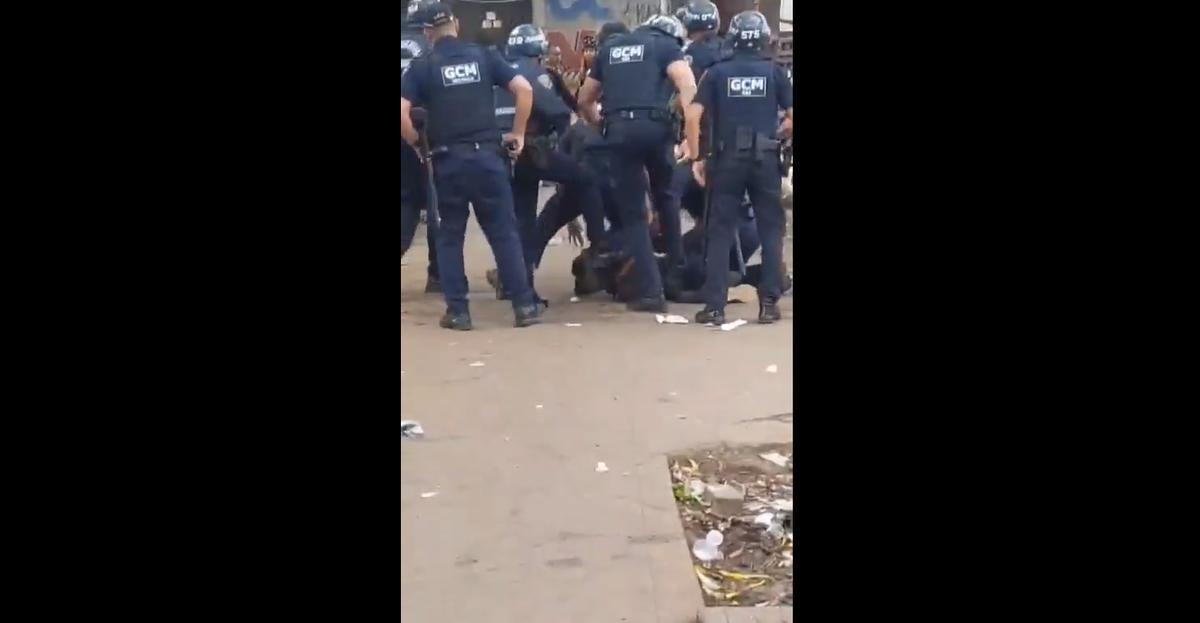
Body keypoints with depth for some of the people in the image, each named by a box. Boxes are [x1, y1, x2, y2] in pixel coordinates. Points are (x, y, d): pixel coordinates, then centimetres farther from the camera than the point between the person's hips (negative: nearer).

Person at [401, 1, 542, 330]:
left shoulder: (422, 66, 2)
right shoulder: (482, 56, 6)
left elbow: (402, 112, -10)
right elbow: (524, 89, -1)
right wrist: (517, 133, 8)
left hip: (449, 160, -1)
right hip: (487, 155, 1)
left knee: (450, 235, 10)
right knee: (504, 231, 7)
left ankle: (457, 310, 8)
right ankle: (524, 304, 6)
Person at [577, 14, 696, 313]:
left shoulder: (610, 46, 27)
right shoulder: (666, 45, 13)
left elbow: (585, 100, 31)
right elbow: (688, 88, -6)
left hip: (618, 131, 2)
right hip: (654, 126, -2)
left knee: (633, 213, 7)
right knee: (666, 198, 23)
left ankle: (650, 291, 2)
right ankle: (677, 267, 23)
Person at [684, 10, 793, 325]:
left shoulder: (717, 72, 4)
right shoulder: (774, 71, 5)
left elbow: (692, 115, -5)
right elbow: (792, 118, 0)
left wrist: (697, 158, 1)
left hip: (728, 159, 0)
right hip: (765, 158, 0)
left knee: (720, 232, 4)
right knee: (770, 230, 10)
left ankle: (714, 306, 0)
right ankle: (769, 302, 7)